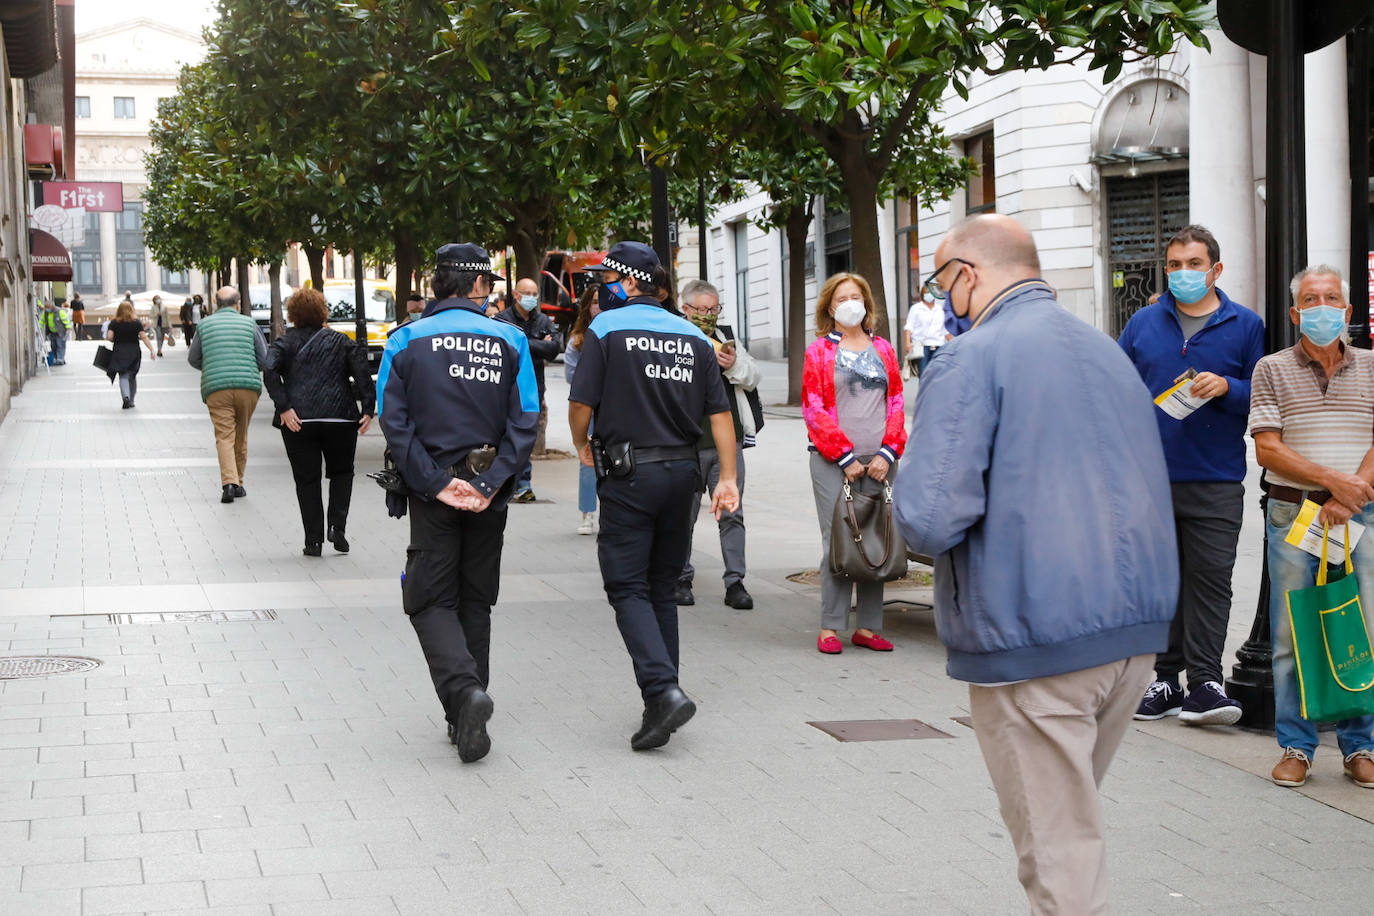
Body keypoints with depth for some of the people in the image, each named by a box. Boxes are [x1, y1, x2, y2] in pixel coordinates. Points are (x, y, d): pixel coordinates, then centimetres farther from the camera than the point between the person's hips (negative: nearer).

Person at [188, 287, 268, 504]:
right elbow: (264, 357, 3)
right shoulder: (249, 323, 6)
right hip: (248, 387, 1)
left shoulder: (204, 325, 8)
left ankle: (229, 482, -22)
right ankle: (237, 484, 21)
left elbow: (193, 359, 13)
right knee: (241, 437, 14)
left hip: (216, 389, -1)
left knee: (224, 437, -5)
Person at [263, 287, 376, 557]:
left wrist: (284, 408, -14)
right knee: (341, 472, 19)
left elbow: (270, 371, -12)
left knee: (306, 480, 7)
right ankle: (337, 526, 3)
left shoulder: (285, 342, 6)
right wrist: (368, 410, -5)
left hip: (299, 421, -1)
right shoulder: (340, 341, 9)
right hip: (340, 418, 1)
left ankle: (314, 540, 6)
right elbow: (362, 373, -4)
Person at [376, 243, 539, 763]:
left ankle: (464, 692, -20)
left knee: (432, 600, 4)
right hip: (489, 495, 2)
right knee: (476, 600, 14)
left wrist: (435, 484, -11)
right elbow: (524, 423, -8)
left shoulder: (407, 341, -2)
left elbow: (394, 422, -10)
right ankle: (467, 718, 19)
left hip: (434, 491, -2)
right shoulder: (509, 341, 0)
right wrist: (489, 484, -11)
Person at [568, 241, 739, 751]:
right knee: (662, 588, 14)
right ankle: (662, 704, 16)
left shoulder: (606, 330, -5)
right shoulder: (692, 337, 10)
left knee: (628, 588, -3)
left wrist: (582, 445, 11)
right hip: (681, 470, 5)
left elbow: (581, 404, -8)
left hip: (629, 474, -5)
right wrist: (728, 478, 6)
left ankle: (663, 690, -21)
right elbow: (720, 412, 6)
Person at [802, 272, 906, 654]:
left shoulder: (883, 350, 14)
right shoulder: (819, 351, 5)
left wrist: (887, 453, -3)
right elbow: (813, 409, -1)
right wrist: (845, 457, -8)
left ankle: (867, 626, 9)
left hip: (878, 461, 3)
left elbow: (896, 404, 11)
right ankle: (830, 627, 0)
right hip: (832, 462, -3)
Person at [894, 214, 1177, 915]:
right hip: (1138, 626, 7)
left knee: (1056, 845, 1)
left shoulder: (968, 359, -11)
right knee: (1075, 812, 20)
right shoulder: (1108, 351, 14)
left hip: (1033, 640, -7)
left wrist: (920, 528, 2)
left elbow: (930, 519, -20)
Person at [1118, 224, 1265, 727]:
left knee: (1210, 580, -6)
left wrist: (1226, 388, -14)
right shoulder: (1143, 323, 10)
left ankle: (1205, 683, -5)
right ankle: (1165, 679, 13)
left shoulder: (1245, 325, 5)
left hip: (1216, 482, -2)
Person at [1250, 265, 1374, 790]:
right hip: (1293, 514, -1)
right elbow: (1267, 449, -4)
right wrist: (1331, 478, -16)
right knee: (1291, 635, 0)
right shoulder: (1271, 370, 5)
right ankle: (1295, 746, 9)